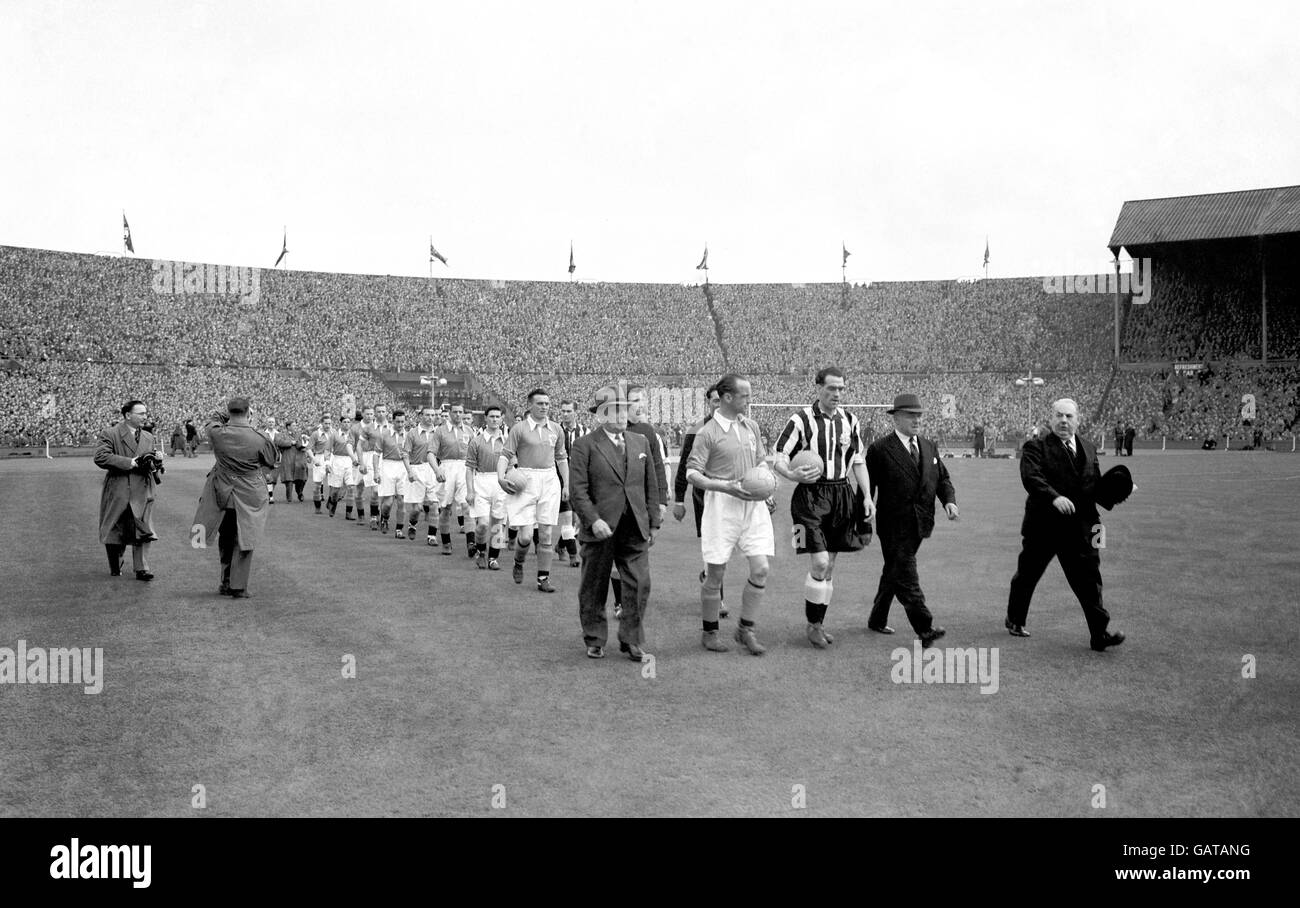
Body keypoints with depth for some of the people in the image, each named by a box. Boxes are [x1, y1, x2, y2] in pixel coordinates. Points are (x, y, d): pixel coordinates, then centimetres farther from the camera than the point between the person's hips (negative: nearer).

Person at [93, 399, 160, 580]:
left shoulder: (148, 438, 14)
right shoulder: (110, 434, -5)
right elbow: (100, 457, -17)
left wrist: (152, 463, -2)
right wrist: (129, 463, -21)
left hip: (141, 492, 3)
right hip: (117, 491, -3)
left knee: (143, 531, -8)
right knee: (114, 531, 9)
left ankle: (142, 568, -7)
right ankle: (115, 568, 29)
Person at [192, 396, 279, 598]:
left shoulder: (217, 434, -12)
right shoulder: (259, 439, -17)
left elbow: (212, 424, 13)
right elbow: (271, 462, 0)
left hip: (223, 496, 2)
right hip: (250, 496, -2)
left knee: (225, 540, 19)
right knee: (244, 540, 7)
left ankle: (226, 583, 26)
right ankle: (238, 587, 7)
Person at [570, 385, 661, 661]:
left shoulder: (640, 443, 13)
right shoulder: (584, 445, -3)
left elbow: (651, 486, 16)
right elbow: (578, 490, -9)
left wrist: (653, 522, 12)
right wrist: (593, 520, -19)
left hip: (635, 530, 3)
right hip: (600, 530, -3)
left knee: (639, 585, -2)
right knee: (594, 589, 7)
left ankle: (632, 641, 11)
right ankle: (594, 641, 23)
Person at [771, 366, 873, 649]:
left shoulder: (850, 421, 9)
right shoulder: (801, 420, -7)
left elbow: (859, 462, 16)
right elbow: (779, 458, -7)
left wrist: (866, 495, 6)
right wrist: (793, 475, -28)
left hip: (841, 495, 5)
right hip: (810, 495, -5)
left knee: (829, 565, 10)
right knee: (819, 564, -13)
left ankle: (819, 623, 23)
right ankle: (813, 625, 4)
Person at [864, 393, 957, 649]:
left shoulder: (929, 448, 12)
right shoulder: (880, 449, -7)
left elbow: (942, 478, 16)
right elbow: (867, 488, -5)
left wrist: (949, 500, -5)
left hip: (919, 524, 6)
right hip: (894, 525, -6)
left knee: (894, 572, 16)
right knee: (905, 574, -9)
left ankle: (877, 619, 30)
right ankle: (925, 629, -13)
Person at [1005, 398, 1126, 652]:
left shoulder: (1088, 449, 12)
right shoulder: (1037, 448, -7)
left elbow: (1095, 484, 18)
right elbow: (1031, 478, -24)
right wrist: (1054, 497, -39)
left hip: (1080, 527, 3)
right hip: (1043, 526, -3)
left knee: (1089, 579, -4)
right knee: (1027, 576, 12)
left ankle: (1100, 633, -3)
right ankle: (1015, 620, 33)